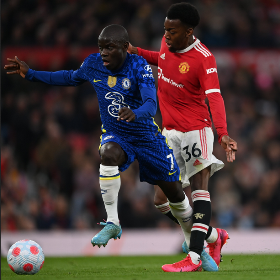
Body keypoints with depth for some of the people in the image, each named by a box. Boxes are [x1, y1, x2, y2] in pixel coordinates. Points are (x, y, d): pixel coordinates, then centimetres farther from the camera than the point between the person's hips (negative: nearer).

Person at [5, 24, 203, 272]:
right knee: (108, 154, -36)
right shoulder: (93, 64, -8)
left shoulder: (139, 67, -21)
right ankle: (112, 224, -26)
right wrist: (31, 74, 9)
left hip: (147, 136, -2)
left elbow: (151, 104, -33)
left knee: (175, 193, 4)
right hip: (115, 135, 2)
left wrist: (135, 114, -57)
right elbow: (72, 78, 14)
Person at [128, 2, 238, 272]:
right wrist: (138, 53, 15)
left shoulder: (204, 59, -18)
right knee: (161, 199, 5)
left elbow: (214, 97, -28)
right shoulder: (167, 43, 3)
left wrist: (223, 133, -42)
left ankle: (194, 256, -33)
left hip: (196, 128, -8)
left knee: (199, 184, -22)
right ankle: (214, 236, 21)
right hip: (170, 131, 8)